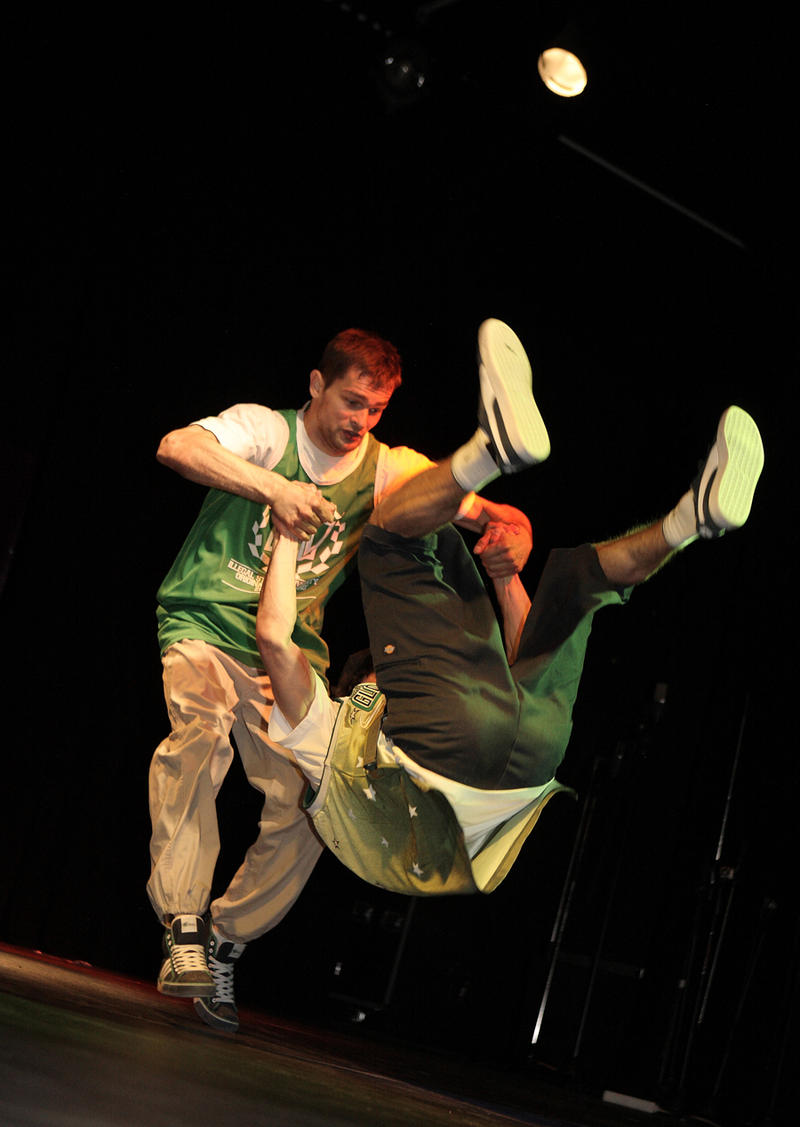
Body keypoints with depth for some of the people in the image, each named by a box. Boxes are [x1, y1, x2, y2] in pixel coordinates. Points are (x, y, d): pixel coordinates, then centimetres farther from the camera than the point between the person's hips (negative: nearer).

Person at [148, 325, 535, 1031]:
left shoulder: (389, 469, 1)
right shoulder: (265, 430, -7)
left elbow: (495, 513, -5)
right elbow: (176, 447, -28)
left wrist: (514, 537, -31)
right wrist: (274, 486, -39)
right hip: (204, 628, -4)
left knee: (308, 807, -10)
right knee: (201, 730, -33)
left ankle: (220, 947, 7)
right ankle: (183, 922, -29)